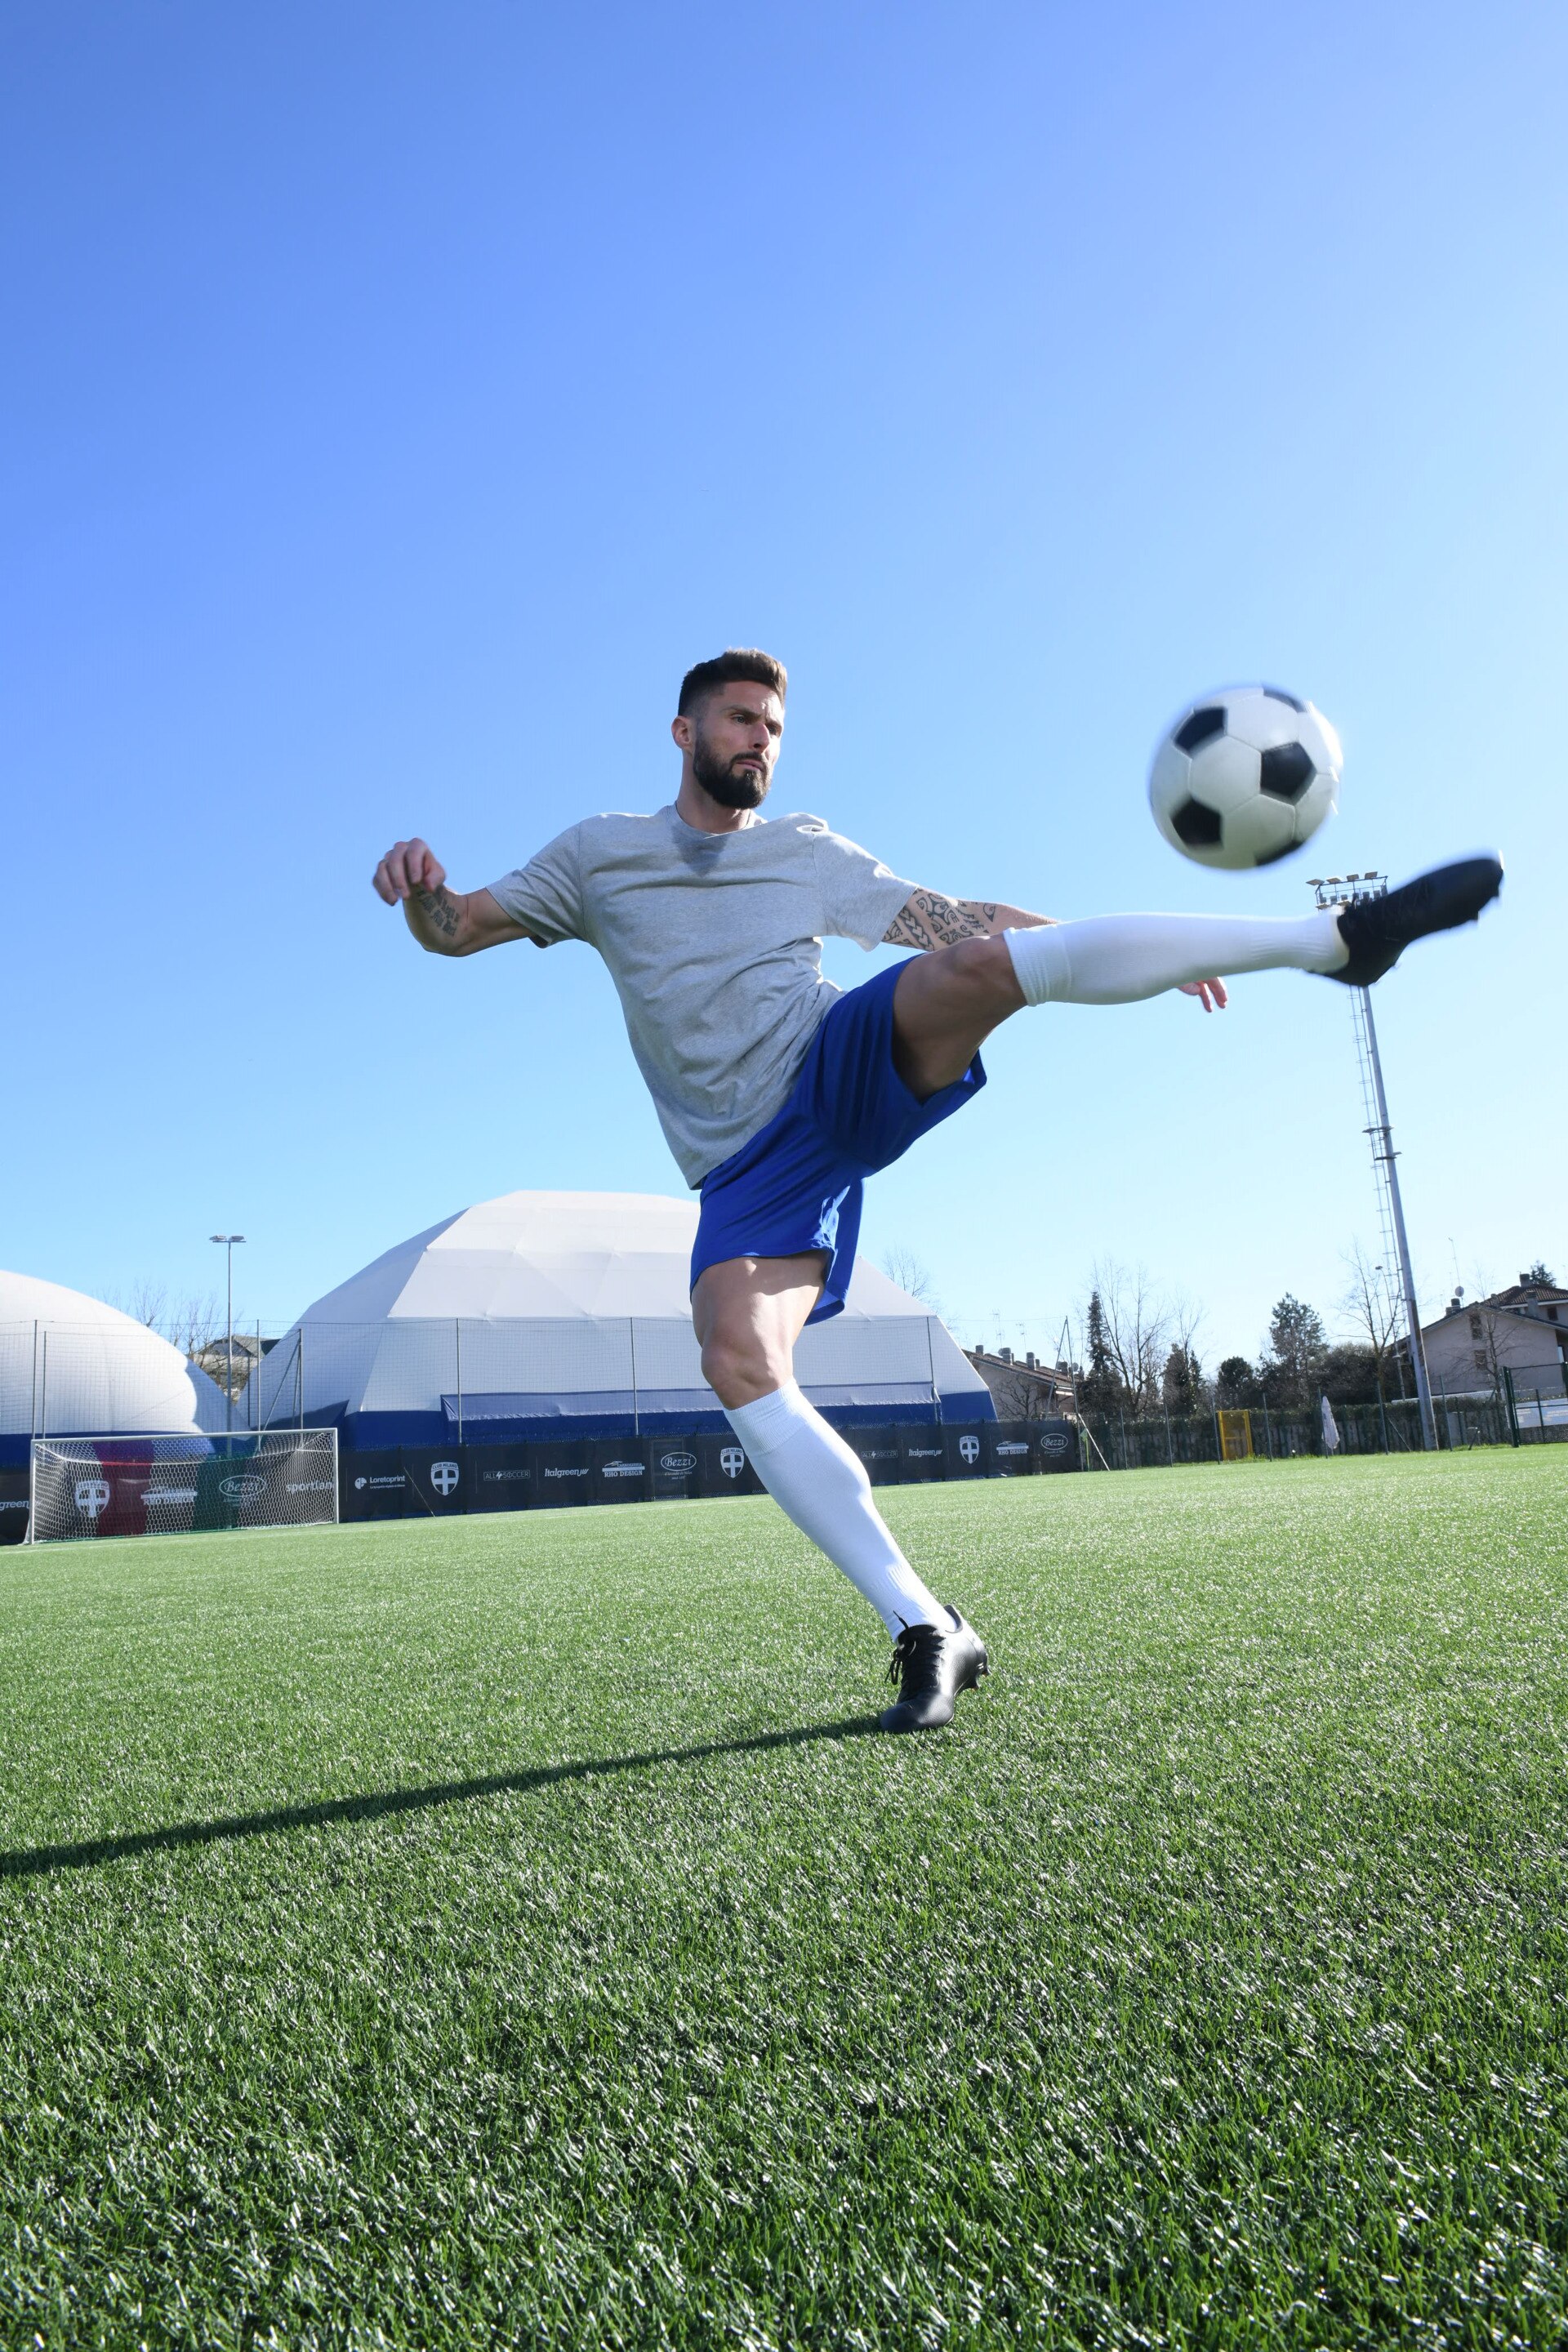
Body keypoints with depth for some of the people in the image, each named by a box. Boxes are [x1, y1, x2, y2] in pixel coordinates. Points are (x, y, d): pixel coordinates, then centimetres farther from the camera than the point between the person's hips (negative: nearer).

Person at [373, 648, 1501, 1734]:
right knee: (739, 1362, -25)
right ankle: (926, 1631, -19)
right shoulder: (597, 853, 16)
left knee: (977, 964, -29)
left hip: (853, 1067, 1)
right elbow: (458, 930, 13)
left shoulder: (809, 851, 18)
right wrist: (421, 887, -13)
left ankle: (1342, 935, -29)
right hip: (749, 1157, 0)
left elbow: (958, 918, 16)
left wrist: (1144, 949, 9)